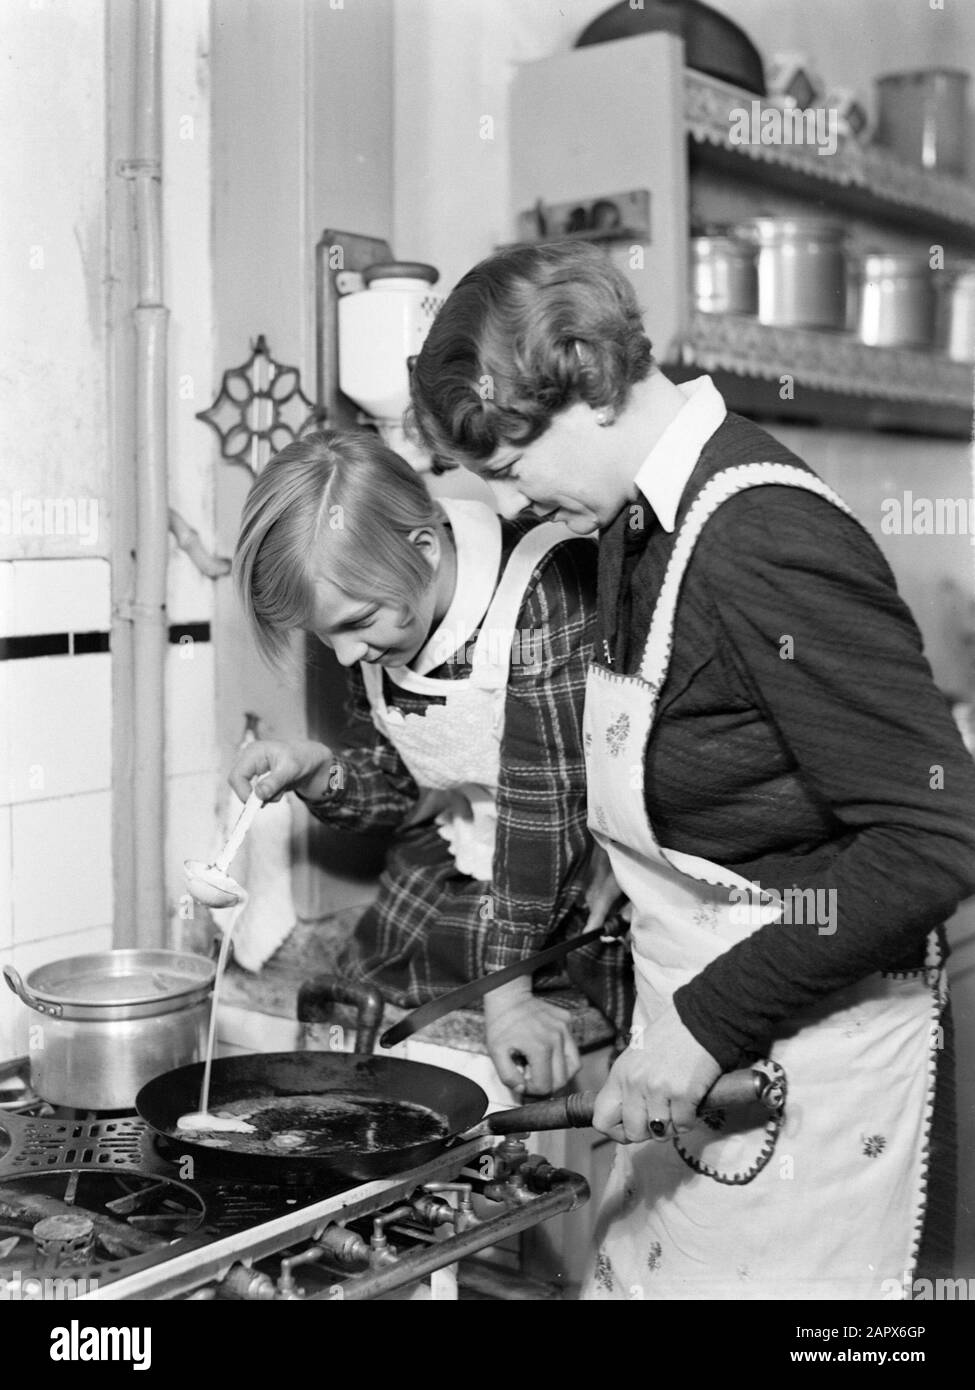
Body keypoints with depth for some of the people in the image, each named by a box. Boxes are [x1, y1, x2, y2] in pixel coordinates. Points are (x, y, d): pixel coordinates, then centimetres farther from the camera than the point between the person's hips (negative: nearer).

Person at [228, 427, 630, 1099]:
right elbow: (398, 786, 10)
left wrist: (509, 986, -26)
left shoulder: (551, 591, -25)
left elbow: (545, 805, -26)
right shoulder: (377, 609, -2)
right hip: (445, 887, 7)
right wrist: (315, 771, -10)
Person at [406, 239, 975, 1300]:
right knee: (636, 1264, 15)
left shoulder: (766, 545, -22)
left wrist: (708, 1023, -21)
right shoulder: (637, 522, 6)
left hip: (811, 1078, -8)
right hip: (694, 1054, 8)